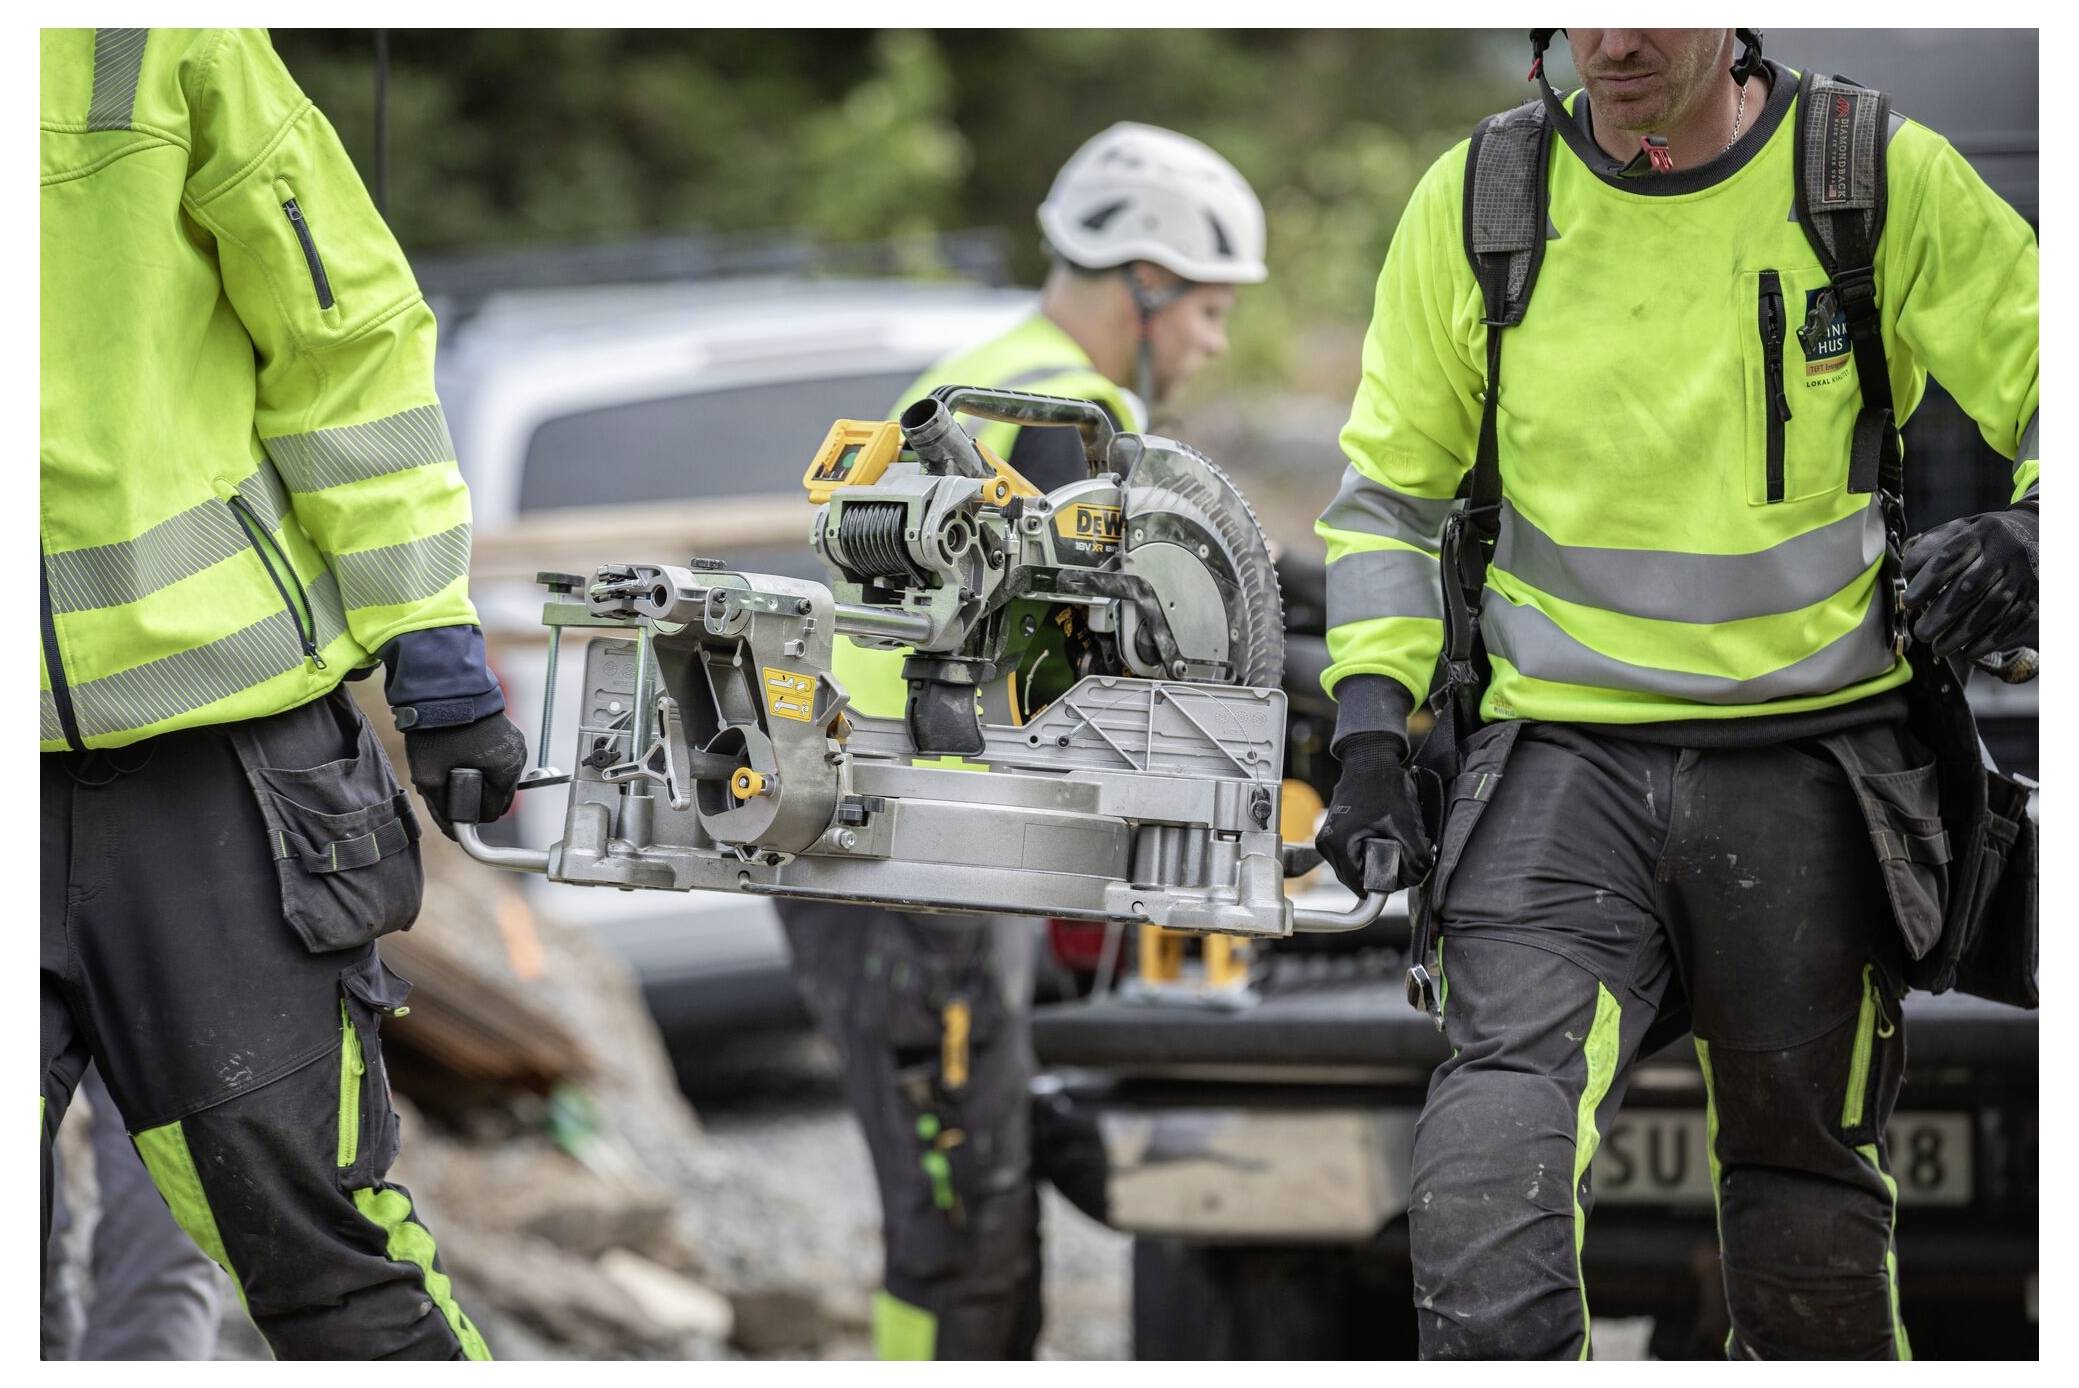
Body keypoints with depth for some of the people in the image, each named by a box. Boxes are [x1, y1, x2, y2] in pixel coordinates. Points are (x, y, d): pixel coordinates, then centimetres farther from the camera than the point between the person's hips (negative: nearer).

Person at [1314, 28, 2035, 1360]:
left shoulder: (1884, 181, -2)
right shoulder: (1475, 202, 3)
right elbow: (1390, 489, 14)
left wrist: (2036, 535, -20)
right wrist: (1372, 726, 2)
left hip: (1807, 763, 0)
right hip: (1565, 758, 0)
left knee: (1809, 1209, 10)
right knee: (1497, 1139, -24)